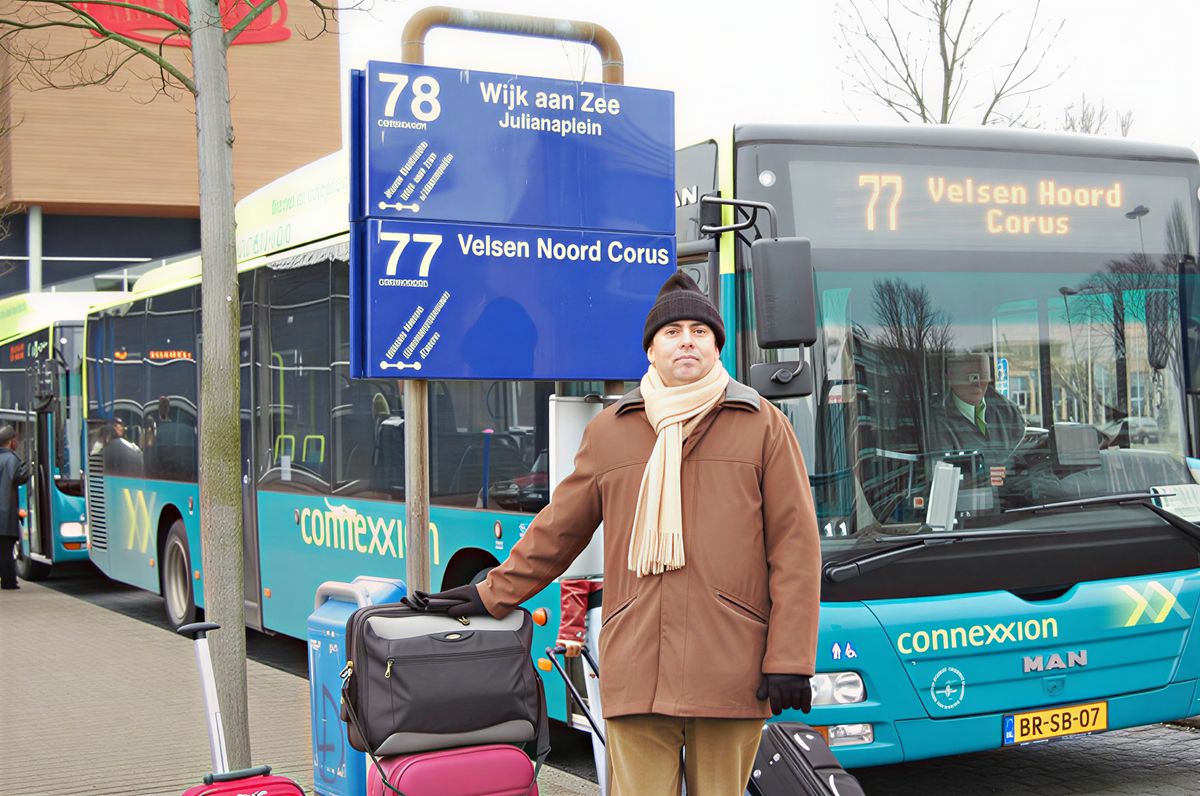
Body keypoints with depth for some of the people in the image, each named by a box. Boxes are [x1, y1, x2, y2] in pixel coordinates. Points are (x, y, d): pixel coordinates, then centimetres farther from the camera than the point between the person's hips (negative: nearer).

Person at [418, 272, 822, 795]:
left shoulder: (763, 426, 8)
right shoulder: (609, 432, 15)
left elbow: (795, 546, 3)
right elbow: (558, 529, 24)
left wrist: (789, 659, -3)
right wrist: (494, 595, 25)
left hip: (731, 673, -1)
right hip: (636, 672, 1)